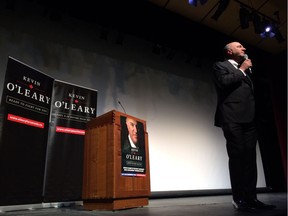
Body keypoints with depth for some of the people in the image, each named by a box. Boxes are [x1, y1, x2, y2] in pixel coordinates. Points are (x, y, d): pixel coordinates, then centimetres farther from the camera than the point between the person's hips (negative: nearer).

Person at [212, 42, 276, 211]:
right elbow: (223, 82, -10)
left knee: (250, 158, 1)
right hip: (233, 117, -7)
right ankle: (239, 199, -5)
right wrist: (242, 70, 0)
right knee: (237, 156, -9)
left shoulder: (246, 69, 30)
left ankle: (251, 198, 4)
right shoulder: (220, 66, 10)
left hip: (249, 118, 7)